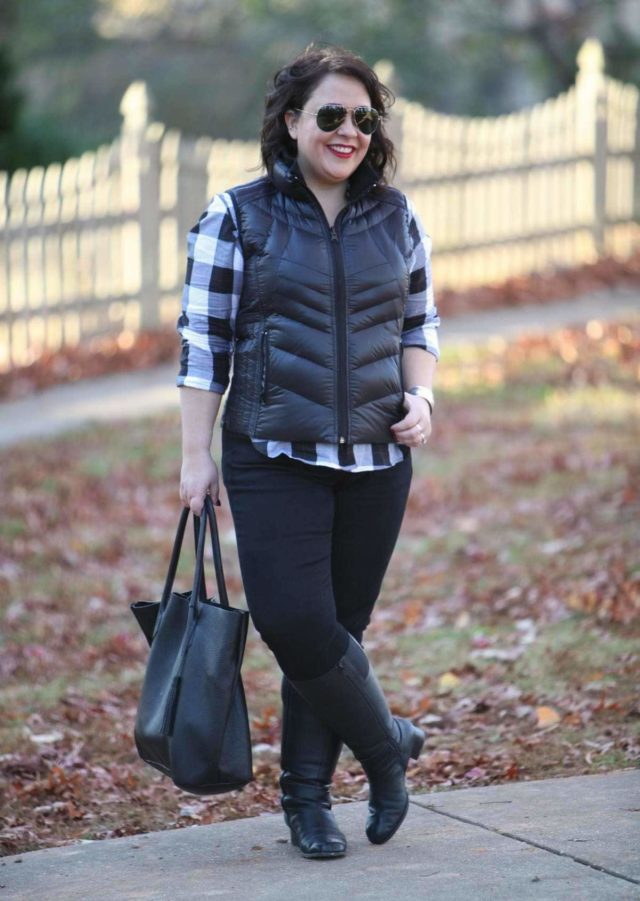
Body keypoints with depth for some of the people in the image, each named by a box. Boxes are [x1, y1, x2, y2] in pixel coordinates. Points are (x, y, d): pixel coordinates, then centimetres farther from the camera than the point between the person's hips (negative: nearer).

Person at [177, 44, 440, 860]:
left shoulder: (396, 217, 8)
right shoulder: (237, 217, -2)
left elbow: (419, 325, 17)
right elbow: (204, 342, -1)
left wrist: (420, 397, -2)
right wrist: (195, 456, -5)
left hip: (375, 459, 3)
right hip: (274, 457, -3)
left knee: (338, 630, 6)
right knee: (294, 624, -13)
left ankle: (307, 798, 19)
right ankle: (387, 745, 10)